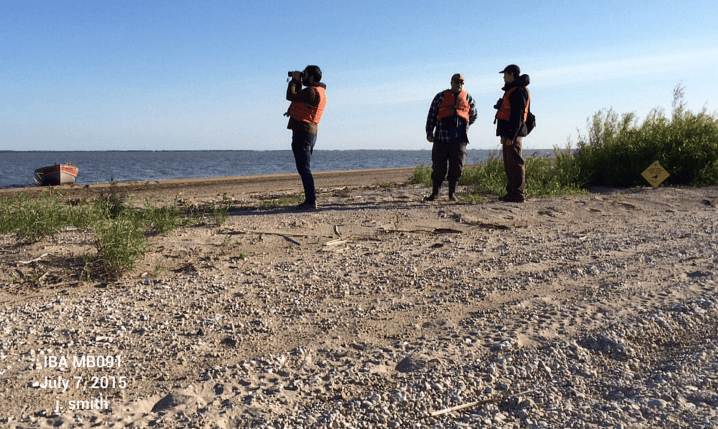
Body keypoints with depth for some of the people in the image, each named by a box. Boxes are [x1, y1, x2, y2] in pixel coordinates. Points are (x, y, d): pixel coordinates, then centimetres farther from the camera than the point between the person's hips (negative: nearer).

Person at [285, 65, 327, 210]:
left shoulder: (312, 92, -15)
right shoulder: (319, 91, 17)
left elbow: (291, 96, -15)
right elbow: (298, 97, 24)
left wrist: (294, 80, -2)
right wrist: (298, 82, 16)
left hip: (303, 132, -11)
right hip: (310, 132, 11)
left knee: (304, 168, -10)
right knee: (304, 168, 14)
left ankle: (311, 201, -10)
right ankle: (310, 200, 17)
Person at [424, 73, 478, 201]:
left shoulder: (468, 98, 15)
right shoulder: (441, 97, 10)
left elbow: (473, 116, 28)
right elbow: (432, 115, 8)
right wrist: (429, 133, 0)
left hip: (459, 139, 1)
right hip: (441, 138, -1)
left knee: (457, 167, -3)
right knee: (438, 167, 1)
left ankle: (452, 193, 8)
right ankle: (434, 193, 12)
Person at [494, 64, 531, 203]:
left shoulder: (519, 91, -9)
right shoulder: (512, 90, 24)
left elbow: (518, 115, -18)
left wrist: (511, 135, -23)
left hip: (513, 134, -11)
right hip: (509, 134, 11)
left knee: (515, 164, -10)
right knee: (509, 165, 11)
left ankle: (519, 194, -9)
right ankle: (512, 193, 15)